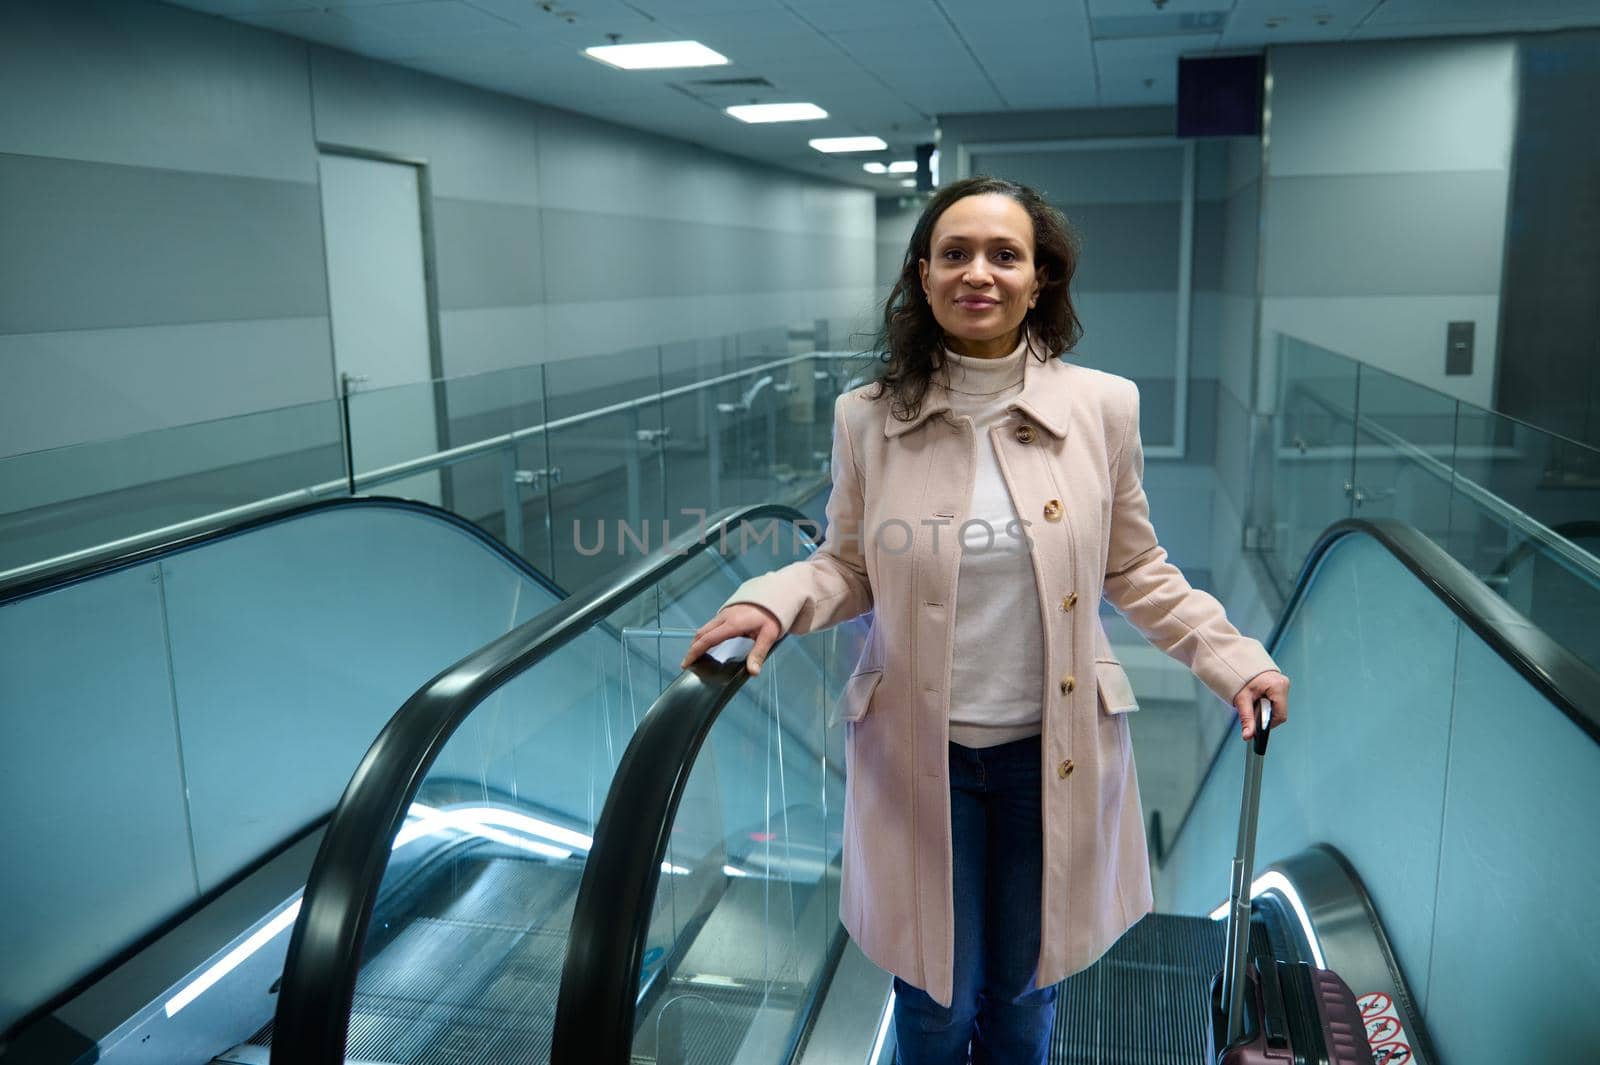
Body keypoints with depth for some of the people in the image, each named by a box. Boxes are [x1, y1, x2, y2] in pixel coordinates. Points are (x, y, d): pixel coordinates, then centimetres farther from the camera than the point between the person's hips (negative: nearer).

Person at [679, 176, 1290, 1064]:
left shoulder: (1103, 407, -5)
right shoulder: (868, 418, -6)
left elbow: (1135, 570, 4)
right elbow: (846, 566, 1)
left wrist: (1233, 660, -3)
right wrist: (771, 601, -17)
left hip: (1053, 746, 1)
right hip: (918, 751, 0)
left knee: (1023, 986, 20)